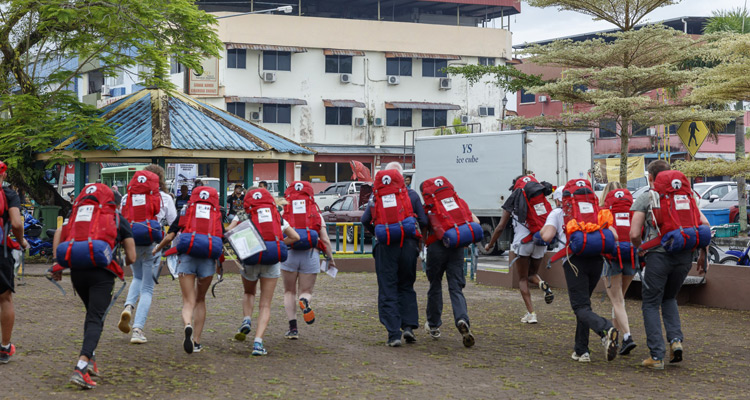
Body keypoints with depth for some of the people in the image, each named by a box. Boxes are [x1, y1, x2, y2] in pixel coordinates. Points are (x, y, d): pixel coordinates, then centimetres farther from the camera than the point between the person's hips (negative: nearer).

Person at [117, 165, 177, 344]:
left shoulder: (130, 196, 6)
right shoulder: (165, 198, 1)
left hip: (132, 243, 3)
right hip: (153, 243, -3)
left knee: (138, 278, 27)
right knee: (147, 288, 5)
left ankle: (128, 307, -2)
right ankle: (138, 329, -4)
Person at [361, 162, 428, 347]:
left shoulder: (377, 195, 3)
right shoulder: (412, 195, 5)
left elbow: (365, 220, -1)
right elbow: (423, 221, 0)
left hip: (385, 247, -1)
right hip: (408, 245, 1)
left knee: (388, 291, 2)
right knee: (406, 287, 17)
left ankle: (394, 334, -4)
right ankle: (409, 326, 2)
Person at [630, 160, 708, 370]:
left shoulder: (644, 199, 3)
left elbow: (634, 234, -6)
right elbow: (704, 224, 5)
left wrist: (640, 249, 14)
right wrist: (702, 253, 13)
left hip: (659, 254, -4)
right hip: (684, 255, 4)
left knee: (651, 305, 8)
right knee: (669, 298, 26)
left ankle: (657, 356, 2)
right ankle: (676, 340, 5)